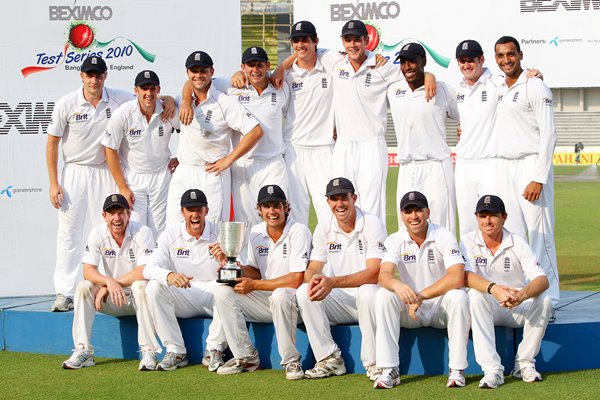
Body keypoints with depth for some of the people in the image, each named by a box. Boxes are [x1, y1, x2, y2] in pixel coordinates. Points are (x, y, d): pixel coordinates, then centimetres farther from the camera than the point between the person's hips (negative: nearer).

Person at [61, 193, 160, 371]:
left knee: (140, 285, -35)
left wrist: (109, 286, -27)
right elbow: (88, 271, -14)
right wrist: (109, 281, -35)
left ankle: (149, 351, -33)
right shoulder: (98, 234, -4)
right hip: (111, 300, 3)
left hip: (136, 297, -3)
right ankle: (83, 351, -21)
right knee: (83, 287, -21)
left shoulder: (143, 232, -14)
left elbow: (143, 272, -25)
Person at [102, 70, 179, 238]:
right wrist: (123, 188, -8)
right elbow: (111, 150, -7)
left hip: (161, 176, 2)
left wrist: (180, 158, 3)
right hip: (132, 177, -2)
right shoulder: (123, 114, -14)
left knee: (160, 232, 2)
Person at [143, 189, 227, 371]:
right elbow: (149, 269, -11)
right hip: (182, 298, 1)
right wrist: (169, 275, -34)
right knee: (154, 287, -26)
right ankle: (175, 350, -19)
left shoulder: (220, 234, -2)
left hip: (213, 293, -1)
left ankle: (214, 349, -19)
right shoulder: (171, 234, 0)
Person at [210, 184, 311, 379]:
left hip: (294, 301, -7)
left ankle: (291, 361, -22)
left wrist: (254, 285, -20)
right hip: (266, 300, 7)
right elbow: (255, 272, 13)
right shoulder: (256, 233, 7)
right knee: (223, 292, -11)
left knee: (280, 296, -39)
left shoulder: (298, 232, -14)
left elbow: (297, 280, -22)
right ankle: (245, 356, -4)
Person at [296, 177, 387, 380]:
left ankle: (373, 363, -23)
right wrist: (314, 278, -27)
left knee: (368, 292, -37)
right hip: (340, 302, 5)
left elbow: (374, 274, -23)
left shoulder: (372, 225, -13)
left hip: (366, 301, -5)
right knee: (304, 292, -19)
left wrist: (332, 282, -36)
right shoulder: (324, 229, 4)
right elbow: (312, 269, 1)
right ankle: (330, 360, -13)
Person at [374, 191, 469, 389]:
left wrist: (421, 296, -32)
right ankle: (389, 371, -27)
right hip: (407, 310, 2)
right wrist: (397, 285, -46)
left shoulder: (443, 237, -11)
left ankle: (457, 370, -23)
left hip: (440, 306, -2)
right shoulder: (395, 241, -4)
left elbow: (457, 277, -24)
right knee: (383, 295, -26)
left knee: (458, 297, -32)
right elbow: (384, 275, -20)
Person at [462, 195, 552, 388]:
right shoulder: (468, 241, -7)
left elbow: (542, 280, -20)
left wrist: (522, 295, -43)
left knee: (544, 299, -26)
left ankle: (524, 363, -14)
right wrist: (493, 289, -45)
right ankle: (493, 370, -37)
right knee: (475, 295, -32)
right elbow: (466, 276, -24)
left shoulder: (517, 243, -8)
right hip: (486, 307, -1)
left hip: (518, 308, 1)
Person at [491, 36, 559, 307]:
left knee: (539, 234, -8)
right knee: (511, 234, 6)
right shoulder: (497, 89, 15)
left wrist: (538, 178, -17)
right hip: (504, 168, 7)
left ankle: (548, 297, -3)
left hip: (530, 165, -7)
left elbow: (548, 134, -11)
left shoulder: (534, 86, -6)